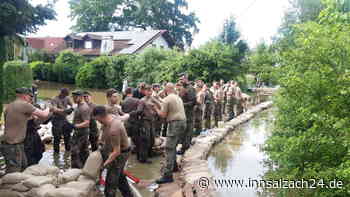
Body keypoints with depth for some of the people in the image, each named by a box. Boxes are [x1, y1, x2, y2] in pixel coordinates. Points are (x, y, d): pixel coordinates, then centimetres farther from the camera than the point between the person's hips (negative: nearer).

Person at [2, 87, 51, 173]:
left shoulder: (9, 106, 12)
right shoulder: (24, 105, -13)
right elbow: (44, 115, -10)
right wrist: (48, 109, 10)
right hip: (13, 146, -9)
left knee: (24, 168, 18)